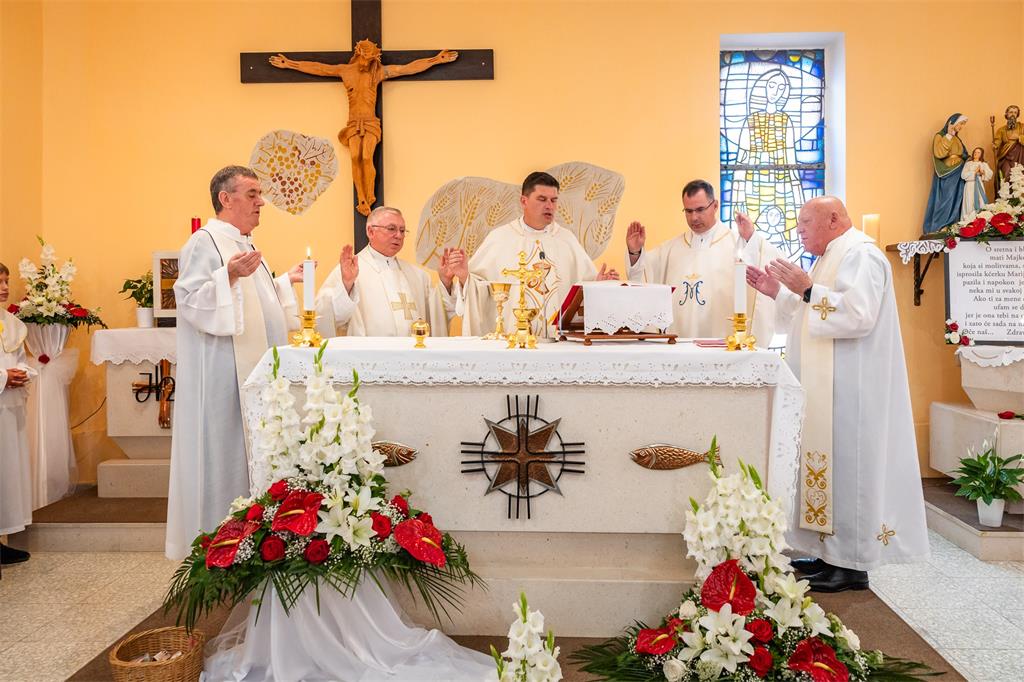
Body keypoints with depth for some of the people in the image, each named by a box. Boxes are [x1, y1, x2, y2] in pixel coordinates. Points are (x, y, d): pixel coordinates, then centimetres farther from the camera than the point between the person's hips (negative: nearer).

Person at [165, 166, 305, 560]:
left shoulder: (243, 244, 20)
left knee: (251, 451, 11)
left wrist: (287, 280, 21)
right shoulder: (204, 242, -9)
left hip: (253, 372, 9)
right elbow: (192, 300, -20)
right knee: (223, 453, -5)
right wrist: (229, 274, -33)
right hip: (223, 376, -9)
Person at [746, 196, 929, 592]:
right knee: (827, 465, 9)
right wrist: (778, 293, 15)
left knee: (845, 464, -7)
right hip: (826, 388, 10)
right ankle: (831, 555, 15)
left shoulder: (860, 254, -10)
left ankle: (852, 565, 1)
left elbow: (859, 314, -23)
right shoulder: (833, 257, 22)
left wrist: (808, 290, -20)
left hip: (848, 390, -10)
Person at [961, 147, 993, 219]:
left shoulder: (984, 164, 14)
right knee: (969, 205, -6)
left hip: (979, 186, 1)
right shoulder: (968, 164, 10)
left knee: (980, 205, -6)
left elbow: (990, 174, 0)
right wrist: (974, 172, -10)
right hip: (970, 186, -1)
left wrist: (983, 172, -17)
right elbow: (963, 175, -4)